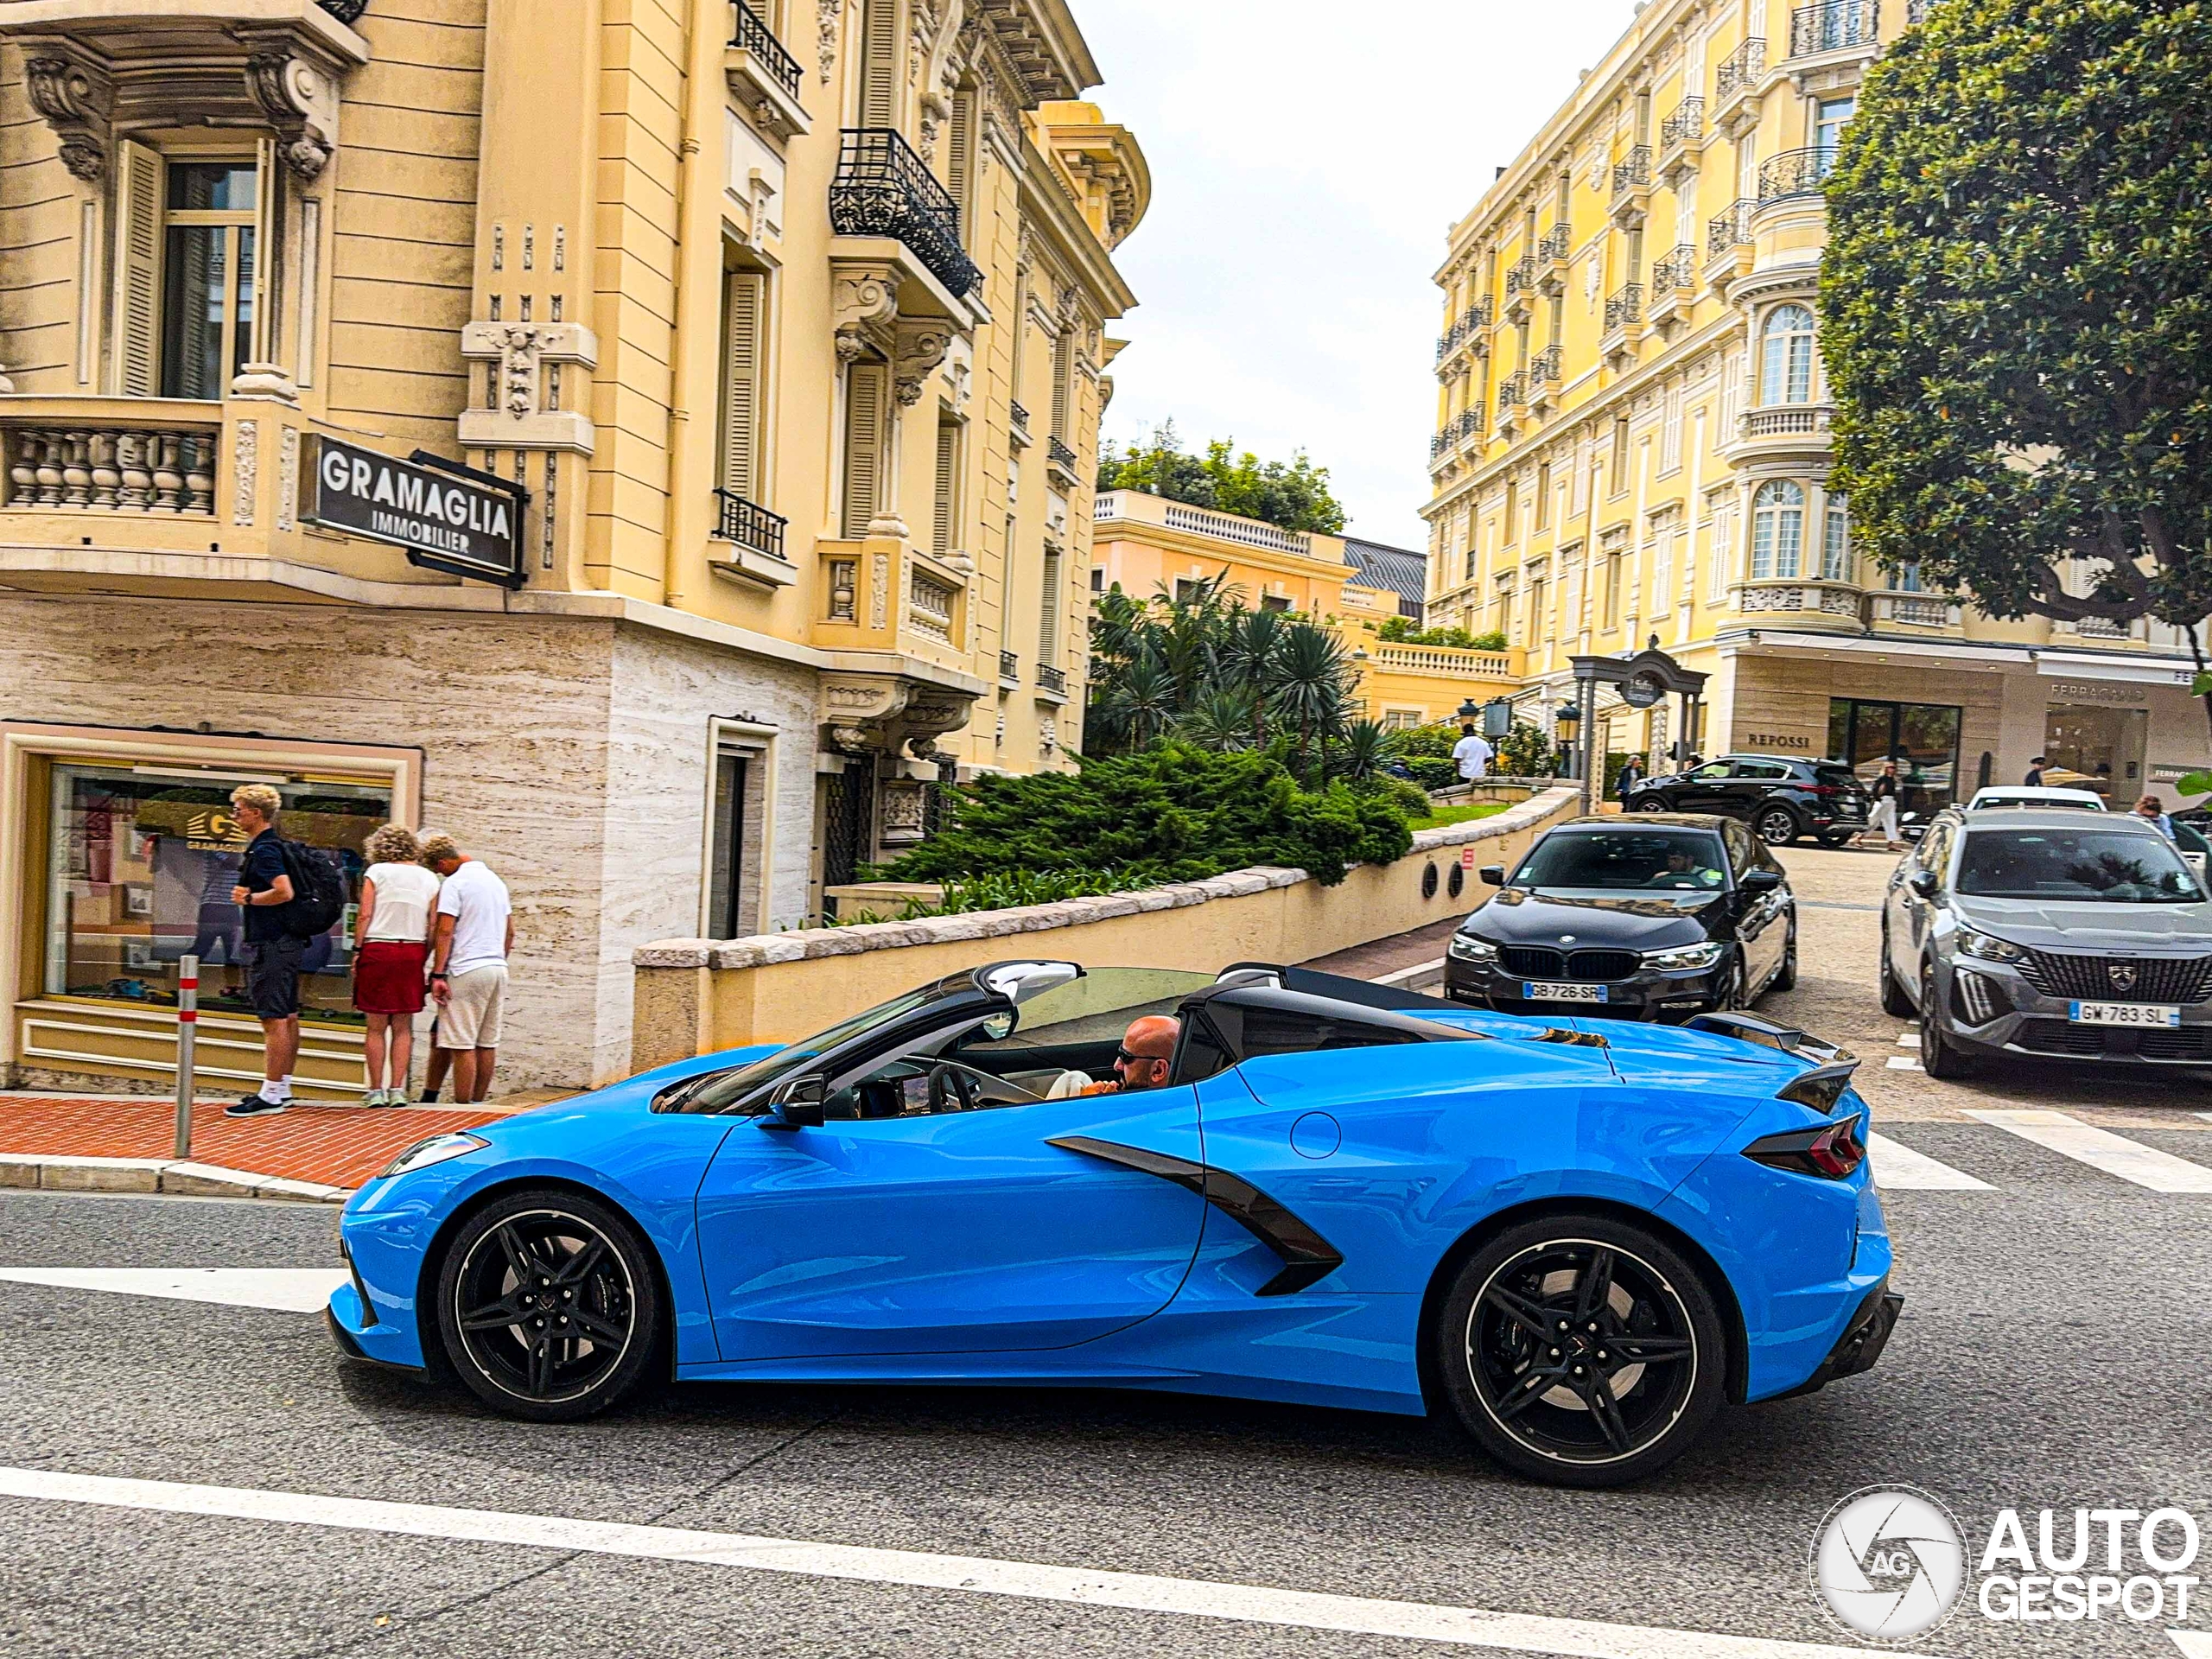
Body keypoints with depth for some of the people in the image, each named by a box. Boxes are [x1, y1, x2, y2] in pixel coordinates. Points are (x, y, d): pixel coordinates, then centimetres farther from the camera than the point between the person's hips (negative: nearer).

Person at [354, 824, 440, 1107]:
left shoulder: (376, 872, 0)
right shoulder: (429, 879, 8)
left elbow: (365, 916, -5)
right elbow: (433, 928, 5)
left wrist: (357, 952, 1)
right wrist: (423, 960, 12)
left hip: (378, 950, -2)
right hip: (412, 953, 2)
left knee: (376, 1027, 3)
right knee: (403, 1027, 8)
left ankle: (376, 1090, 3)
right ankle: (397, 1090, 4)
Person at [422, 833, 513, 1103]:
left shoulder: (454, 883, -7)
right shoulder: (496, 880, 16)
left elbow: (444, 932, -14)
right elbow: (510, 931, 20)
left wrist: (438, 974, -14)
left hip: (467, 970, -8)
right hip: (498, 968, 8)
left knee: (463, 1045, -5)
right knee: (487, 1043, 9)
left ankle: (463, 1107, -6)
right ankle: (477, 1103, 14)